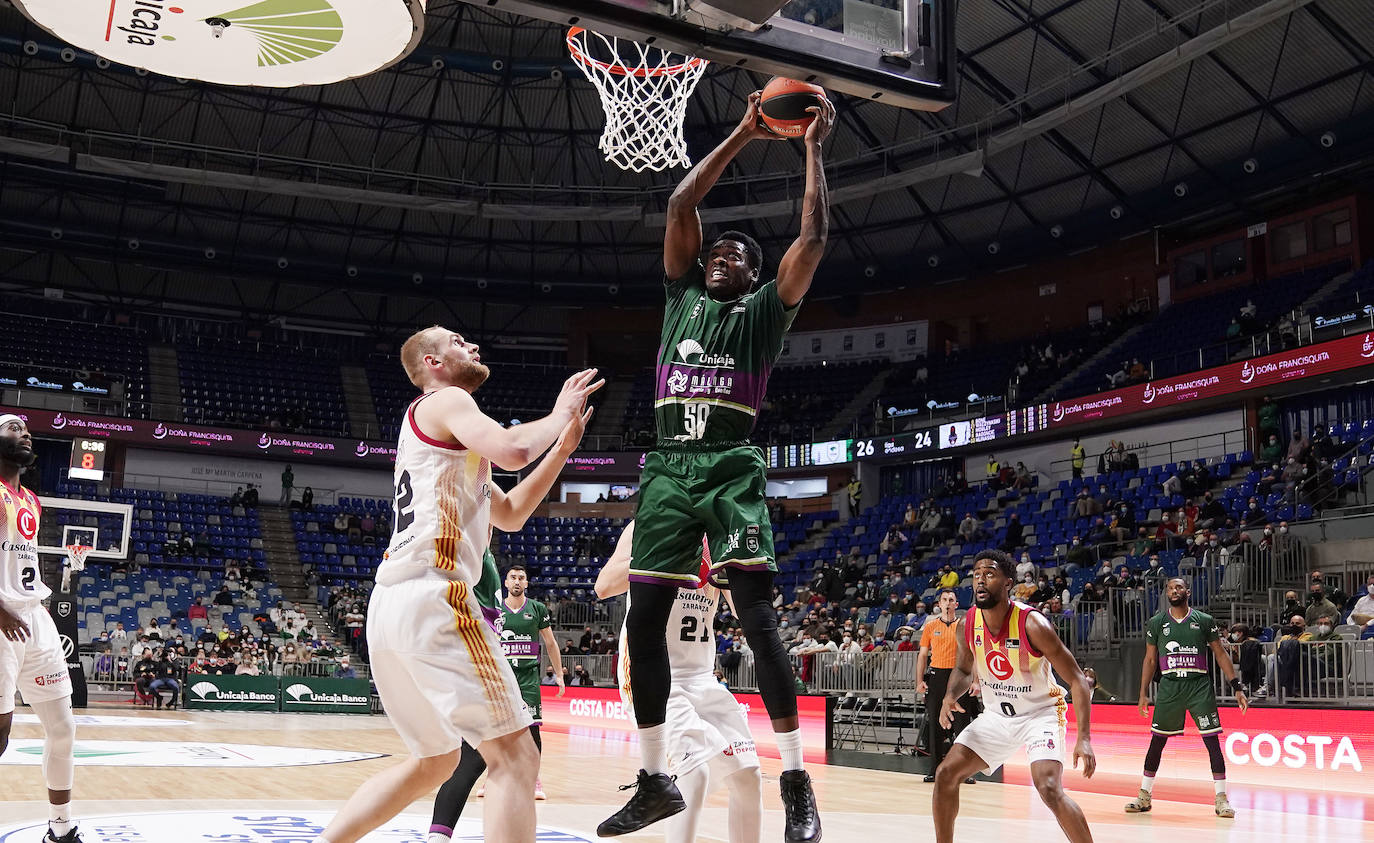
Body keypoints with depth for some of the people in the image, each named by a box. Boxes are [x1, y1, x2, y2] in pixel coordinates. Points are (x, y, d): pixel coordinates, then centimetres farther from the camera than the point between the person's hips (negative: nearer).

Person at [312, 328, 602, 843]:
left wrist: (562, 447, 24)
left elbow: (510, 514, 31)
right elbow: (513, 450, -18)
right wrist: (557, 417, 2)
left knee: (434, 762, 22)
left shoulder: (445, 437, 30)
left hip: (389, 606, 10)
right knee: (514, 756, -9)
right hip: (431, 598, -10)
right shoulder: (447, 401, 2)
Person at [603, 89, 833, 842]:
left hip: (731, 469, -4)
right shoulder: (682, 293, 20)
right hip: (668, 469, 4)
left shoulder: (764, 309, 10)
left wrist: (813, 148, 7)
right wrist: (743, 135, 16)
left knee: (757, 620, -13)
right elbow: (681, 204, 15)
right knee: (643, 622, 2)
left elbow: (814, 235, 0)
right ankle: (654, 781, 13)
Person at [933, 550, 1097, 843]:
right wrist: (950, 695, -11)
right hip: (997, 716, 6)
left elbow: (1077, 679, -22)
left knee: (1049, 790, -26)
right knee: (945, 775, 0)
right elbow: (964, 669, 12)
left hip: (1040, 713, -6)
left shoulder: (1032, 624, -26)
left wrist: (1083, 739, -31)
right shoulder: (968, 624, -9)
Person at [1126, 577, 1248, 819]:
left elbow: (1220, 655, 5)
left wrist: (1237, 687, -2)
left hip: (1199, 685, -1)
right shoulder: (1156, 623, 7)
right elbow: (1150, 659, 10)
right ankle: (1144, 797, 14)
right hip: (1169, 686, 1)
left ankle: (1221, 799, 2)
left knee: (1212, 741, -6)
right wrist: (1143, 694, 6)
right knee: (1157, 741, 4)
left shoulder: (1204, 621, 3)